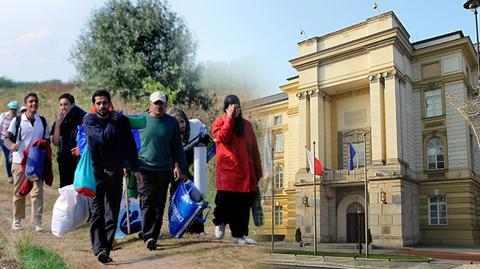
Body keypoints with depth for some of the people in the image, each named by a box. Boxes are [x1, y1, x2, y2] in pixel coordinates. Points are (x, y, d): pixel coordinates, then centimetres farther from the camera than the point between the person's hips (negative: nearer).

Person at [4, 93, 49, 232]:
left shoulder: (43, 121, 6)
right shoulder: (17, 120, -1)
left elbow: (47, 141, 13)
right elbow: (7, 137, 0)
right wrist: (12, 144, -22)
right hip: (20, 161, -1)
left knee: (37, 192, -5)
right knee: (19, 192, 9)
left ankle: (37, 222, -2)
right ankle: (17, 220, 24)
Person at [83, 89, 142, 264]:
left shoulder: (121, 120, 3)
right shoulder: (89, 120, -3)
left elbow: (130, 145, 7)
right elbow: (104, 137, -20)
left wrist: (135, 169, 4)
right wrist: (113, 122, -7)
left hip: (115, 172, 2)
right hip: (95, 172, -2)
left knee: (112, 215, 5)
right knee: (96, 213, -9)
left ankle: (106, 250, 12)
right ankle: (99, 249, -15)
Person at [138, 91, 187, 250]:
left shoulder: (172, 122, 7)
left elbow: (177, 147, 12)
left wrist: (178, 166, 5)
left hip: (164, 170, 2)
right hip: (144, 168, -2)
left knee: (159, 205, 7)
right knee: (147, 203, -7)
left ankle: (153, 235, 16)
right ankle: (148, 236, -8)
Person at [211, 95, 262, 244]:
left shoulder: (247, 125, 16)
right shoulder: (219, 123, 6)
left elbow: (254, 149, 16)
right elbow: (223, 138, -15)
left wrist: (257, 170, 12)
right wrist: (229, 118, -10)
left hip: (246, 170, 4)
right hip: (227, 169, -4)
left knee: (244, 203, 2)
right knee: (226, 200, -6)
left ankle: (239, 235, 12)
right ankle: (220, 222, 26)